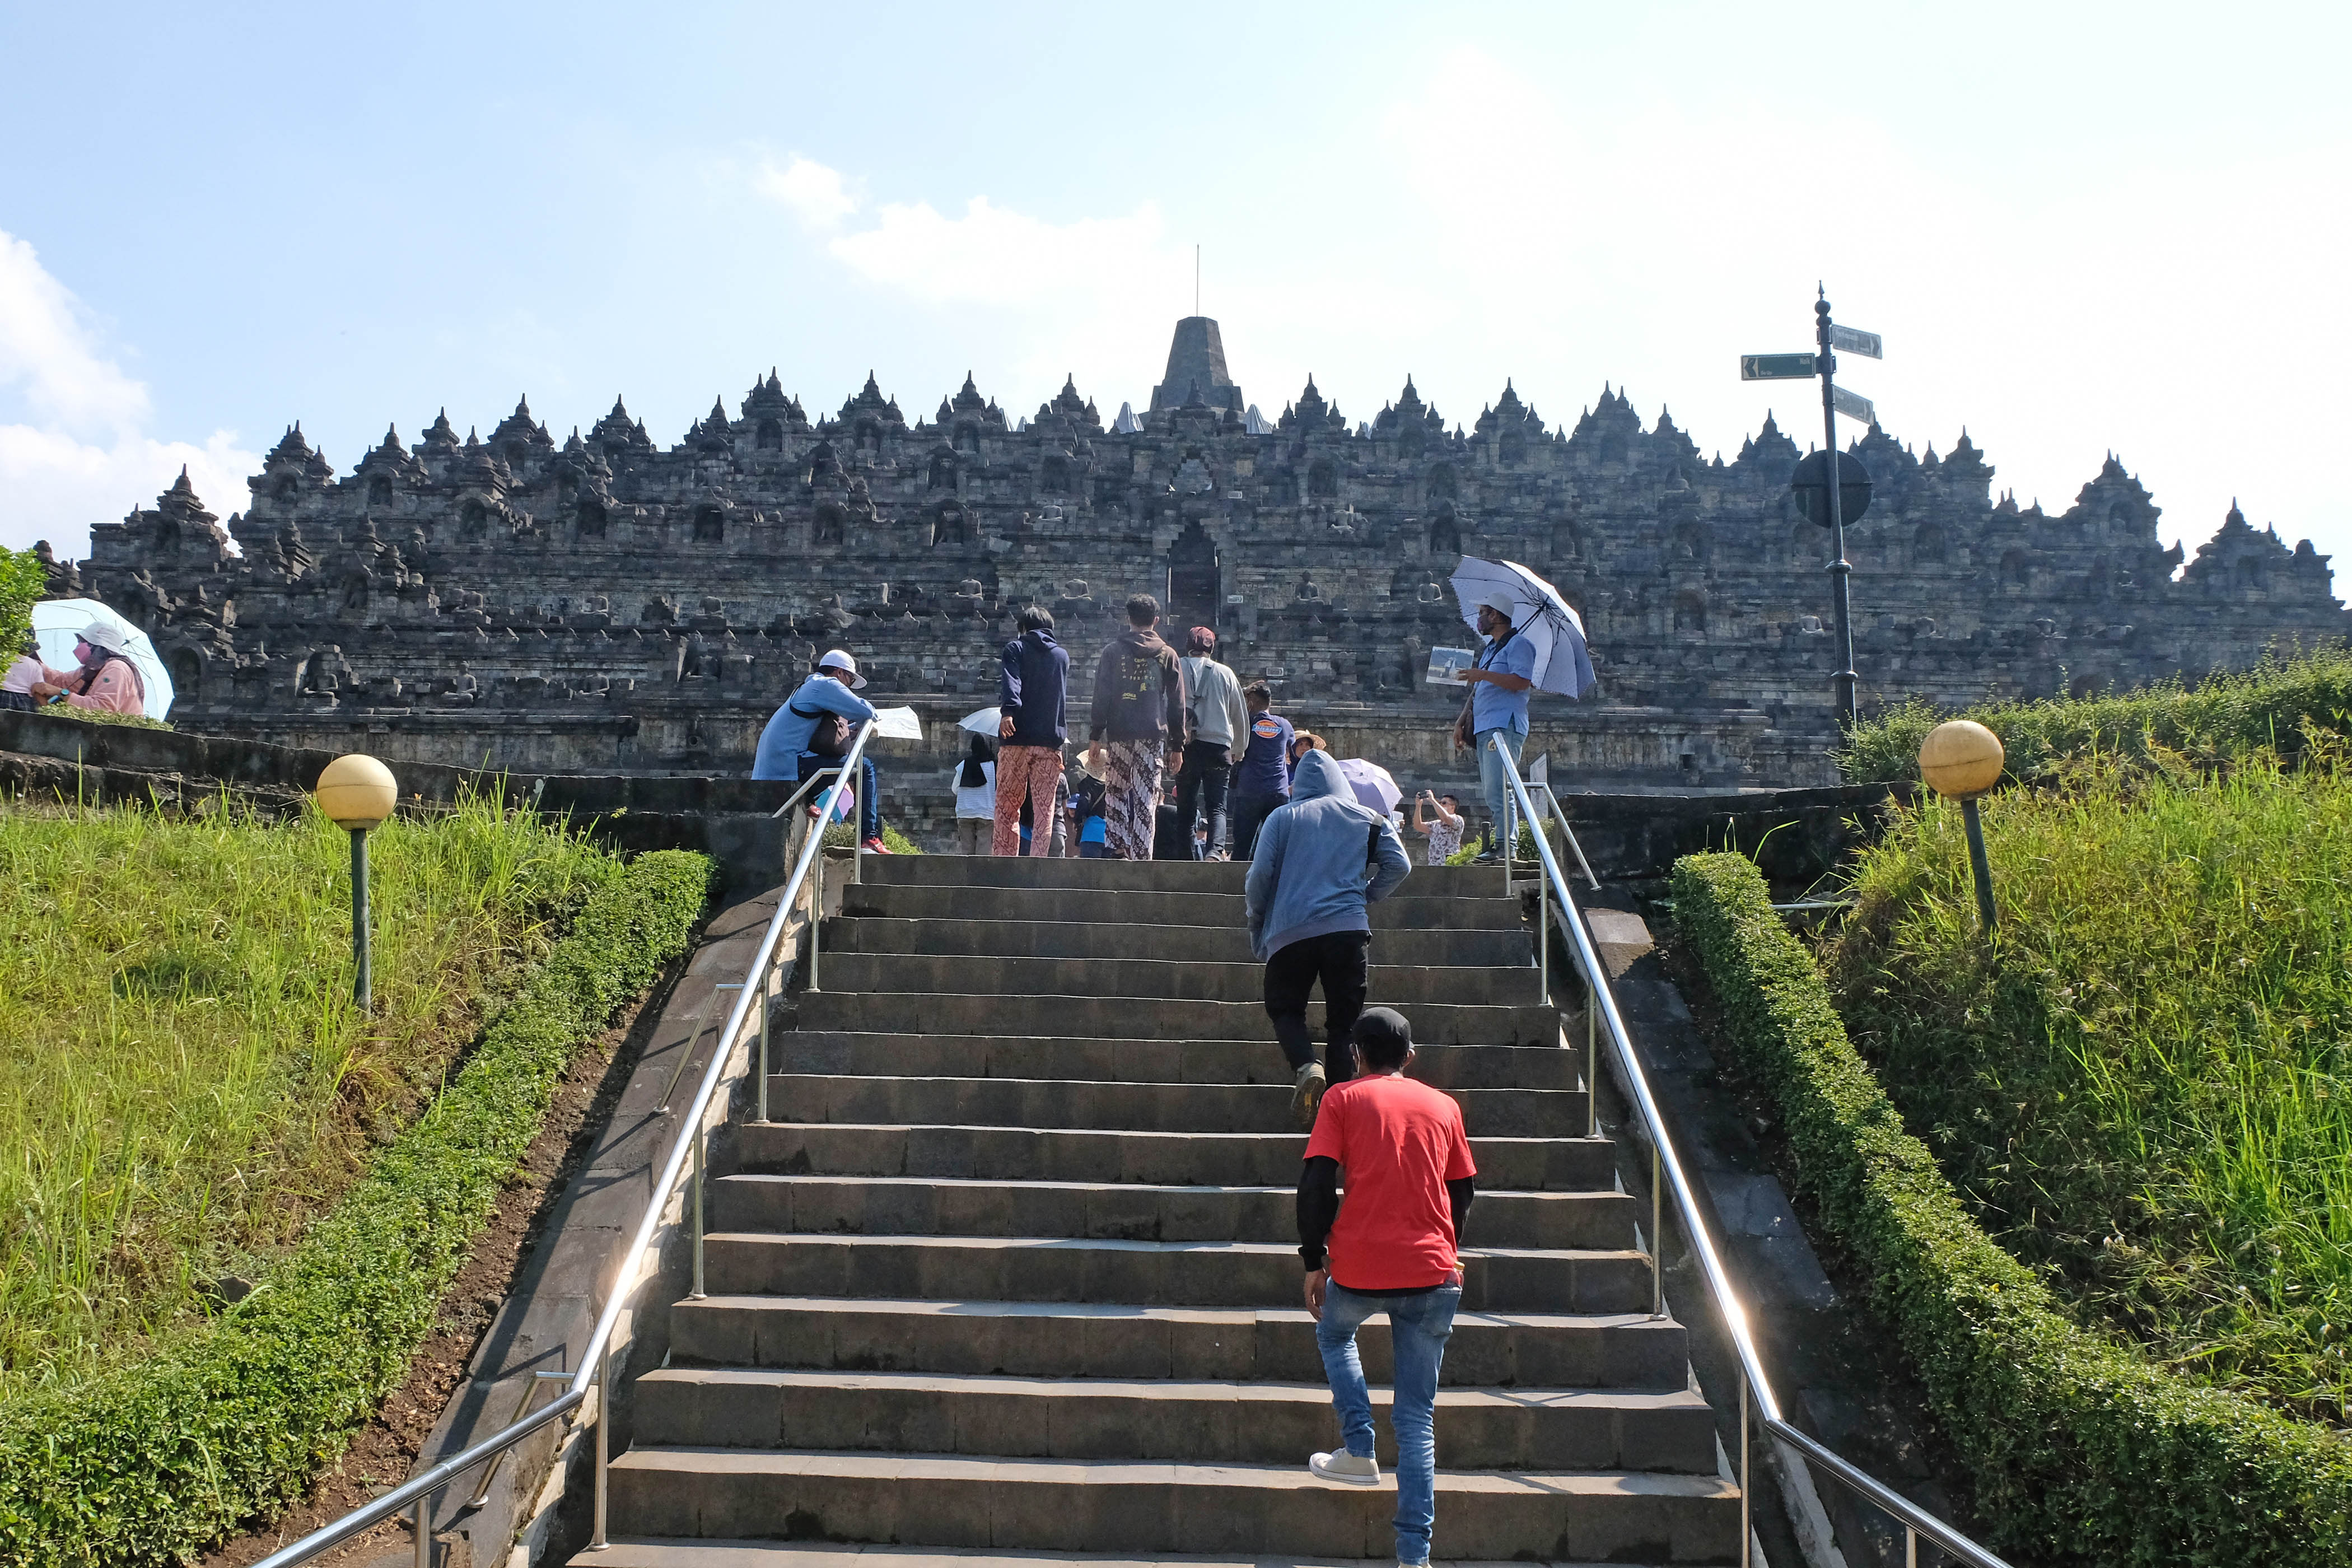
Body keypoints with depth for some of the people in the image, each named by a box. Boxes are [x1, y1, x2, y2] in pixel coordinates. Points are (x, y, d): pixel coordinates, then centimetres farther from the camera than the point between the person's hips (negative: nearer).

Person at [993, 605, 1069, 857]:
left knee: (1008, 806, 1)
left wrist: (1008, 711, -27)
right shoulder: (1063, 655, 17)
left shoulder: (1015, 648, 6)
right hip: (1051, 741, 3)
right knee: (1045, 808, 3)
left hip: (1018, 738, -2)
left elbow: (1011, 682, -13)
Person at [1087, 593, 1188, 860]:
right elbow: (1177, 704, 7)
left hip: (1119, 733, 0)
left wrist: (1095, 736, 4)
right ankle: (1141, 856, -2)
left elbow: (1101, 696, 2)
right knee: (1146, 798, 1)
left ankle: (1116, 848, 0)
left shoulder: (1113, 651, 4)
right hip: (1154, 735, 0)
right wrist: (1177, 743, 11)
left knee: (1116, 792, 12)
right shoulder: (1168, 655, 7)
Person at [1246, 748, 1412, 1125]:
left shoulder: (1282, 818, 8)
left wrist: (1257, 927, 15)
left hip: (1290, 931, -1)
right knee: (1344, 1020, 7)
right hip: (1349, 928, 1)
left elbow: (1259, 876, 2)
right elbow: (1399, 865, 4)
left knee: (1285, 1008, 15)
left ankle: (1306, 1066, -13)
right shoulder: (1366, 818, 12)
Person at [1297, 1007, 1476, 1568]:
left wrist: (1314, 1262, 3)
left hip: (1359, 1268, -2)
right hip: (1433, 1272, 2)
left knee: (1334, 1332, 32)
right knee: (1418, 1418, 6)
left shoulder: (1343, 1100, 3)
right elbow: (1462, 1193, 17)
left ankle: (1358, 1452, 18)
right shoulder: (1443, 1106, 12)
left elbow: (1315, 1185, -5)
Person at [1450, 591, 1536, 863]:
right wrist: (1461, 722, 24)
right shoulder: (1488, 649, 26)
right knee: (1491, 792, 5)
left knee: (1497, 789, -18)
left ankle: (1505, 845, -21)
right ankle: (1494, 845, 4)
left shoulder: (1518, 644, -3)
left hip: (1504, 726, -10)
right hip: (1484, 727, 10)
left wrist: (1483, 675, -16)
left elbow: (1522, 681, -18)